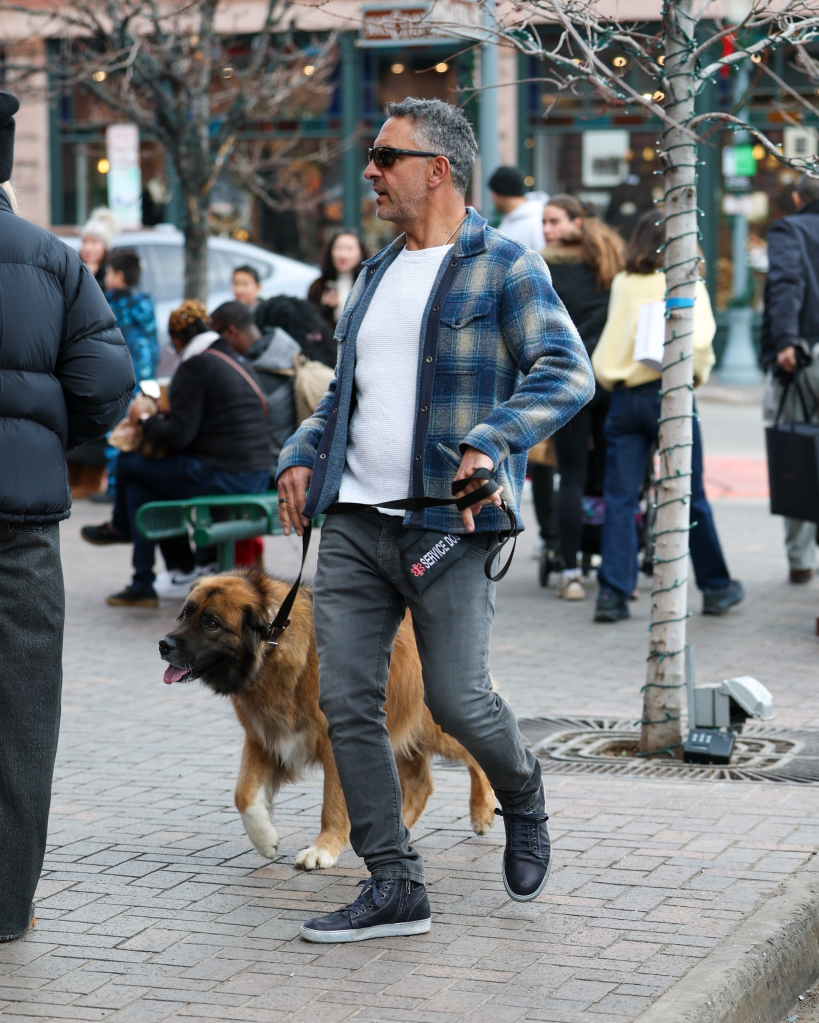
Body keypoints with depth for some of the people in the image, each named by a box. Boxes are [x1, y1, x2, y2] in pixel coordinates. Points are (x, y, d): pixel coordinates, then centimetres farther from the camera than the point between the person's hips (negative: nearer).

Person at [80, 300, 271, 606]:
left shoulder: (194, 367, -11)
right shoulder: (238, 361, 17)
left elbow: (178, 435, -15)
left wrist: (145, 418, 3)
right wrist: (159, 418, 25)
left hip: (223, 477, -10)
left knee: (128, 463, 7)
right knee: (141, 483, 20)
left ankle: (121, 527, 39)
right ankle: (142, 587, 21)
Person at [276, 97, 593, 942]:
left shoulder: (503, 268, -4)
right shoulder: (375, 276, 19)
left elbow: (566, 372, -16)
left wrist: (489, 444, -30)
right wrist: (302, 458, 10)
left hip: (446, 523, -6)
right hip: (353, 522, 7)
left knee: (455, 699, -5)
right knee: (346, 703, -1)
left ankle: (523, 797, 29)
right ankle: (393, 887, 7)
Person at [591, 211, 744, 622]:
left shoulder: (622, 284, 7)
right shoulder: (687, 283, -3)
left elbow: (605, 350, 5)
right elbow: (699, 338, -17)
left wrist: (613, 381, 14)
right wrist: (698, 374, -1)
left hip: (624, 398, 3)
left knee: (619, 499, 3)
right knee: (691, 498, 8)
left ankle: (613, 592, -4)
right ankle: (716, 587, 20)